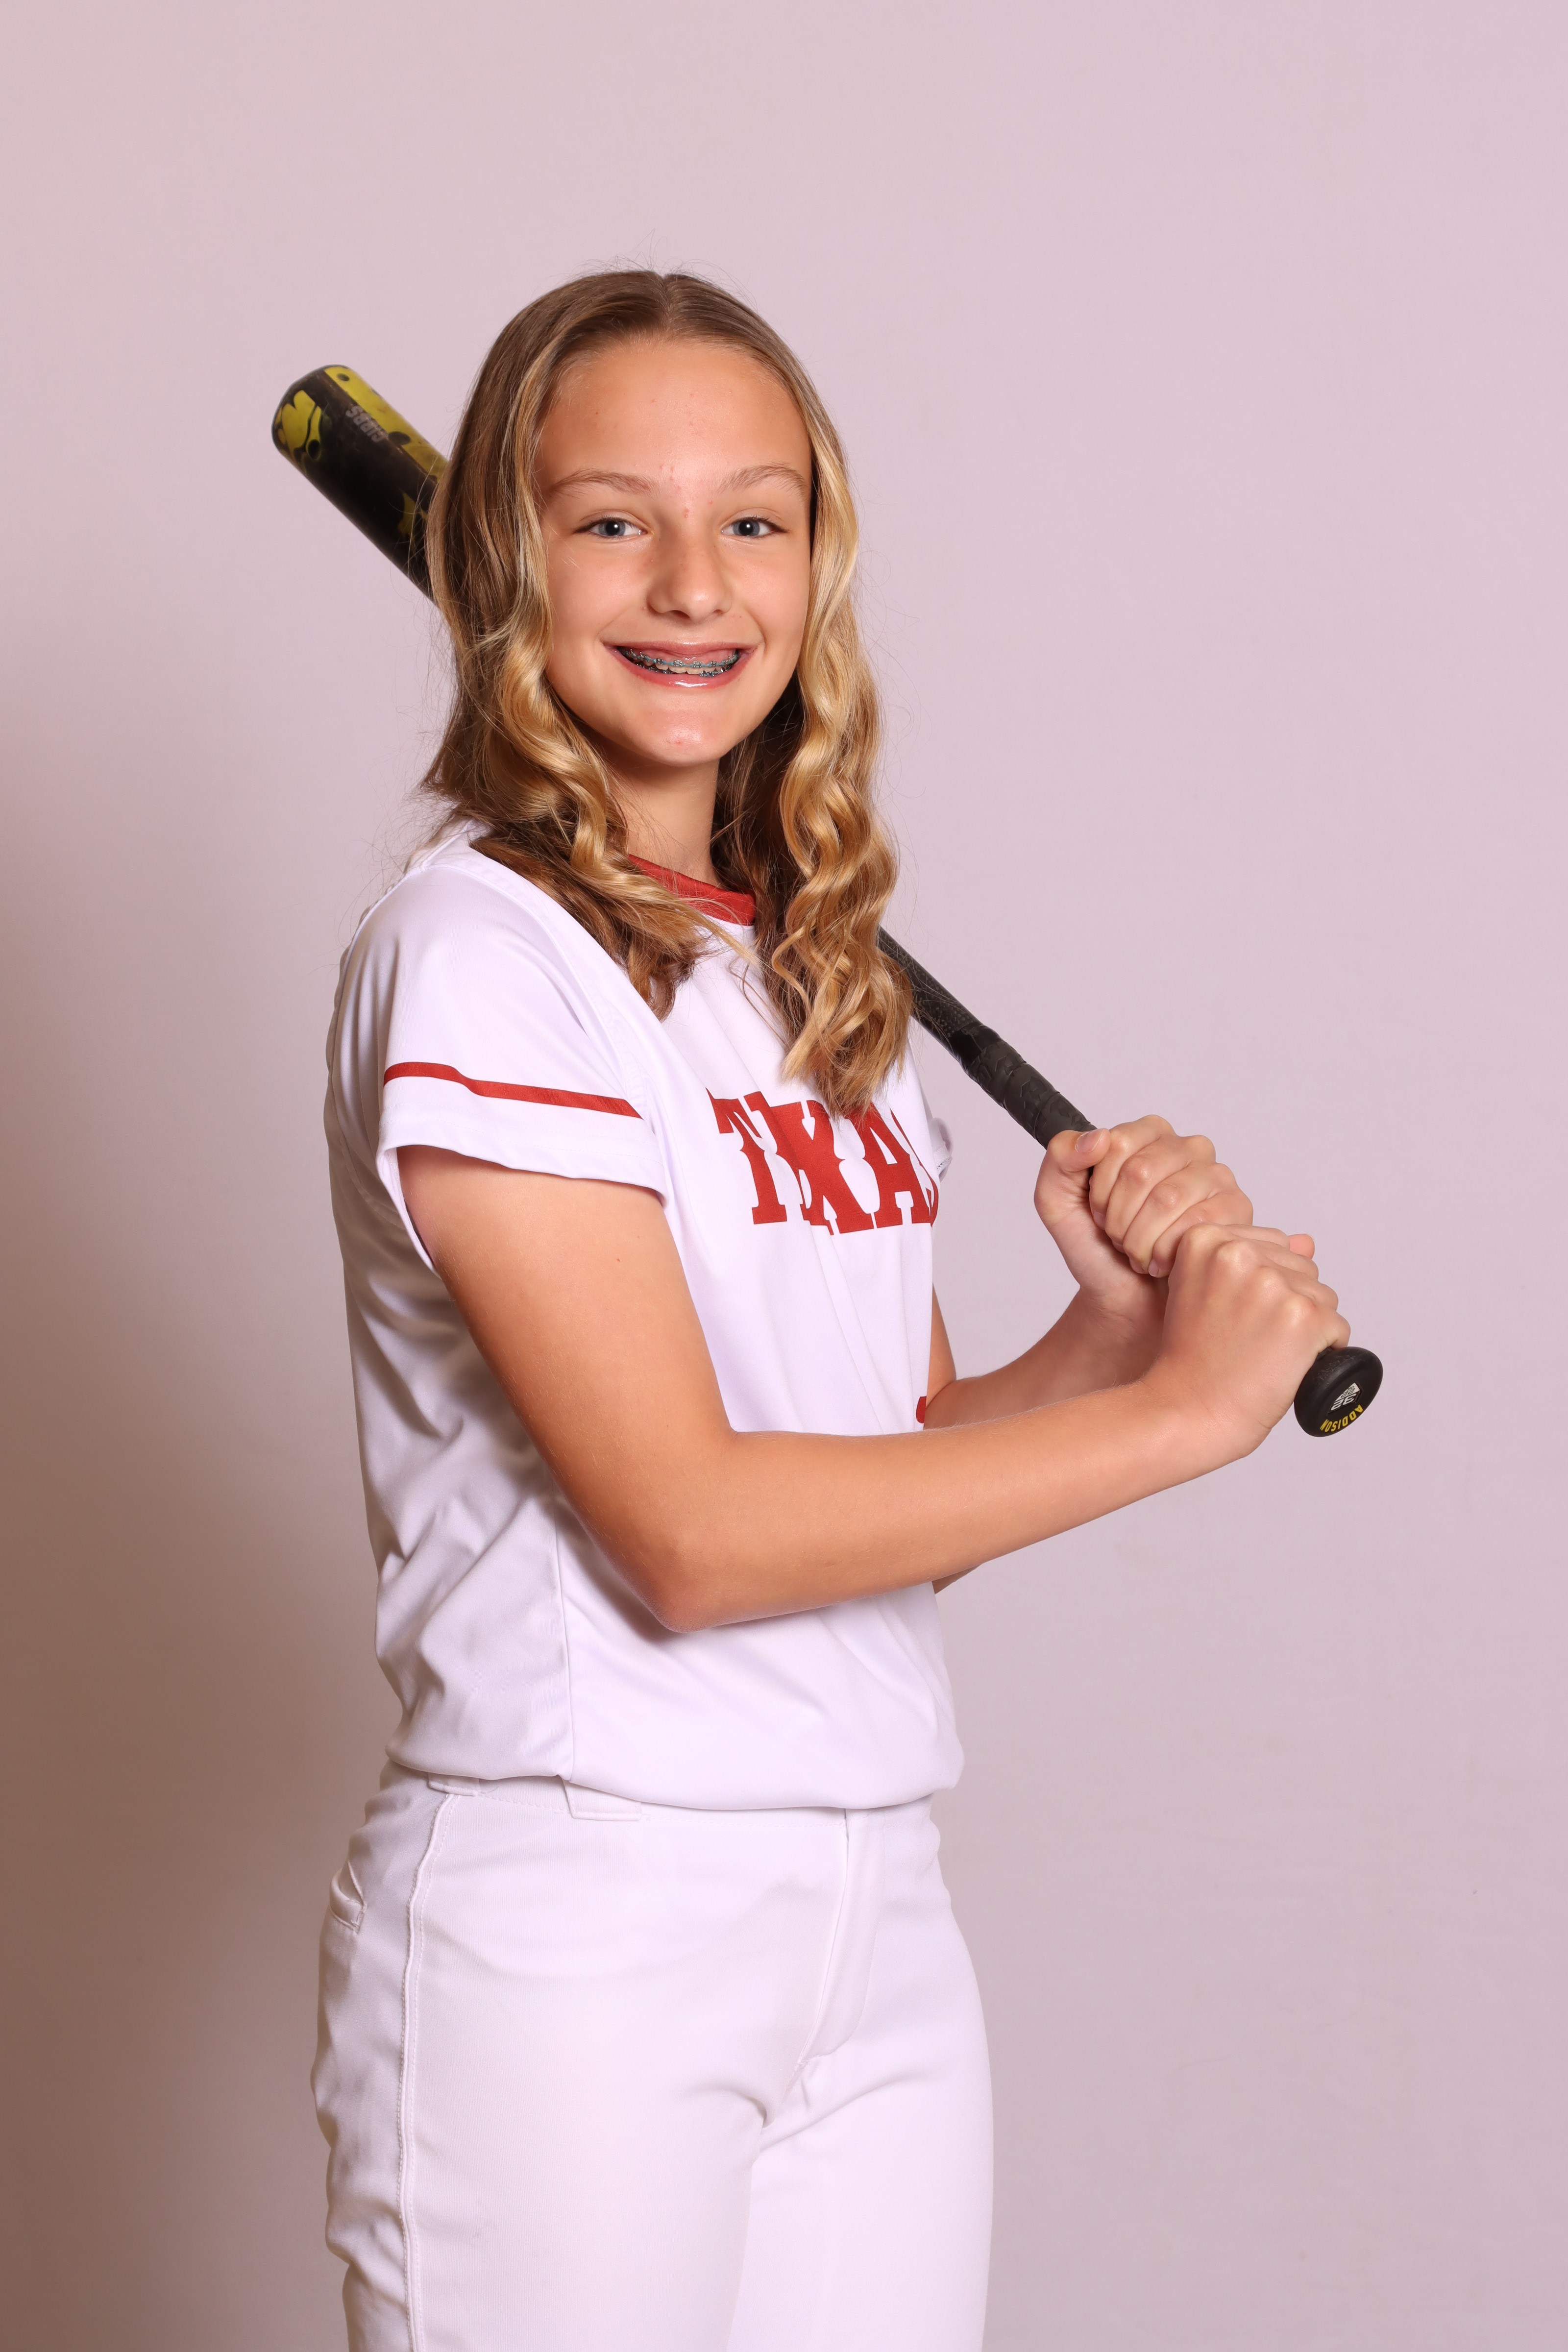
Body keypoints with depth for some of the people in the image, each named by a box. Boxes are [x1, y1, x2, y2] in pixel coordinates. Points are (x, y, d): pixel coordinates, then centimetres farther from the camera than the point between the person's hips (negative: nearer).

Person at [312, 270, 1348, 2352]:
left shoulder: (828, 981, 12)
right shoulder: (477, 953, -11)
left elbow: (903, 1486, 13)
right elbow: (691, 1531, -17)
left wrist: (1118, 1314, -6)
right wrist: (1180, 1405, -11)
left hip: (880, 1922, 7)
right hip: (572, 1930, -7)